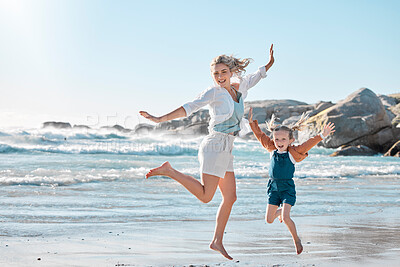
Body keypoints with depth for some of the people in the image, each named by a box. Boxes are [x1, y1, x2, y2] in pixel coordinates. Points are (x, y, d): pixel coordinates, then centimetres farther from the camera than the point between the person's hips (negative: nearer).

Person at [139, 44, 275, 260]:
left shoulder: (238, 90, 12)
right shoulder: (213, 92, -8)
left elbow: (253, 78, 33)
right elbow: (189, 108, -14)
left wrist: (270, 63, 40)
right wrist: (161, 119, -22)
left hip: (226, 150, 8)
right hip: (215, 146, -7)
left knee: (230, 197, 7)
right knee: (205, 196, -11)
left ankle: (217, 241, 13)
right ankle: (168, 171, -1)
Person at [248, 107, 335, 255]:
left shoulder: (293, 152, -7)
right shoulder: (272, 150, 2)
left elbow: (308, 144, -16)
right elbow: (260, 135, 6)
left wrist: (322, 136, -28)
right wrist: (252, 121, 1)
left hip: (287, 187, -4)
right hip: (273, 187, 4)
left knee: (286, 218, -17)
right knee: (269, 220, 4)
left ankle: (296, 240, 8)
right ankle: (279, 211, 40)